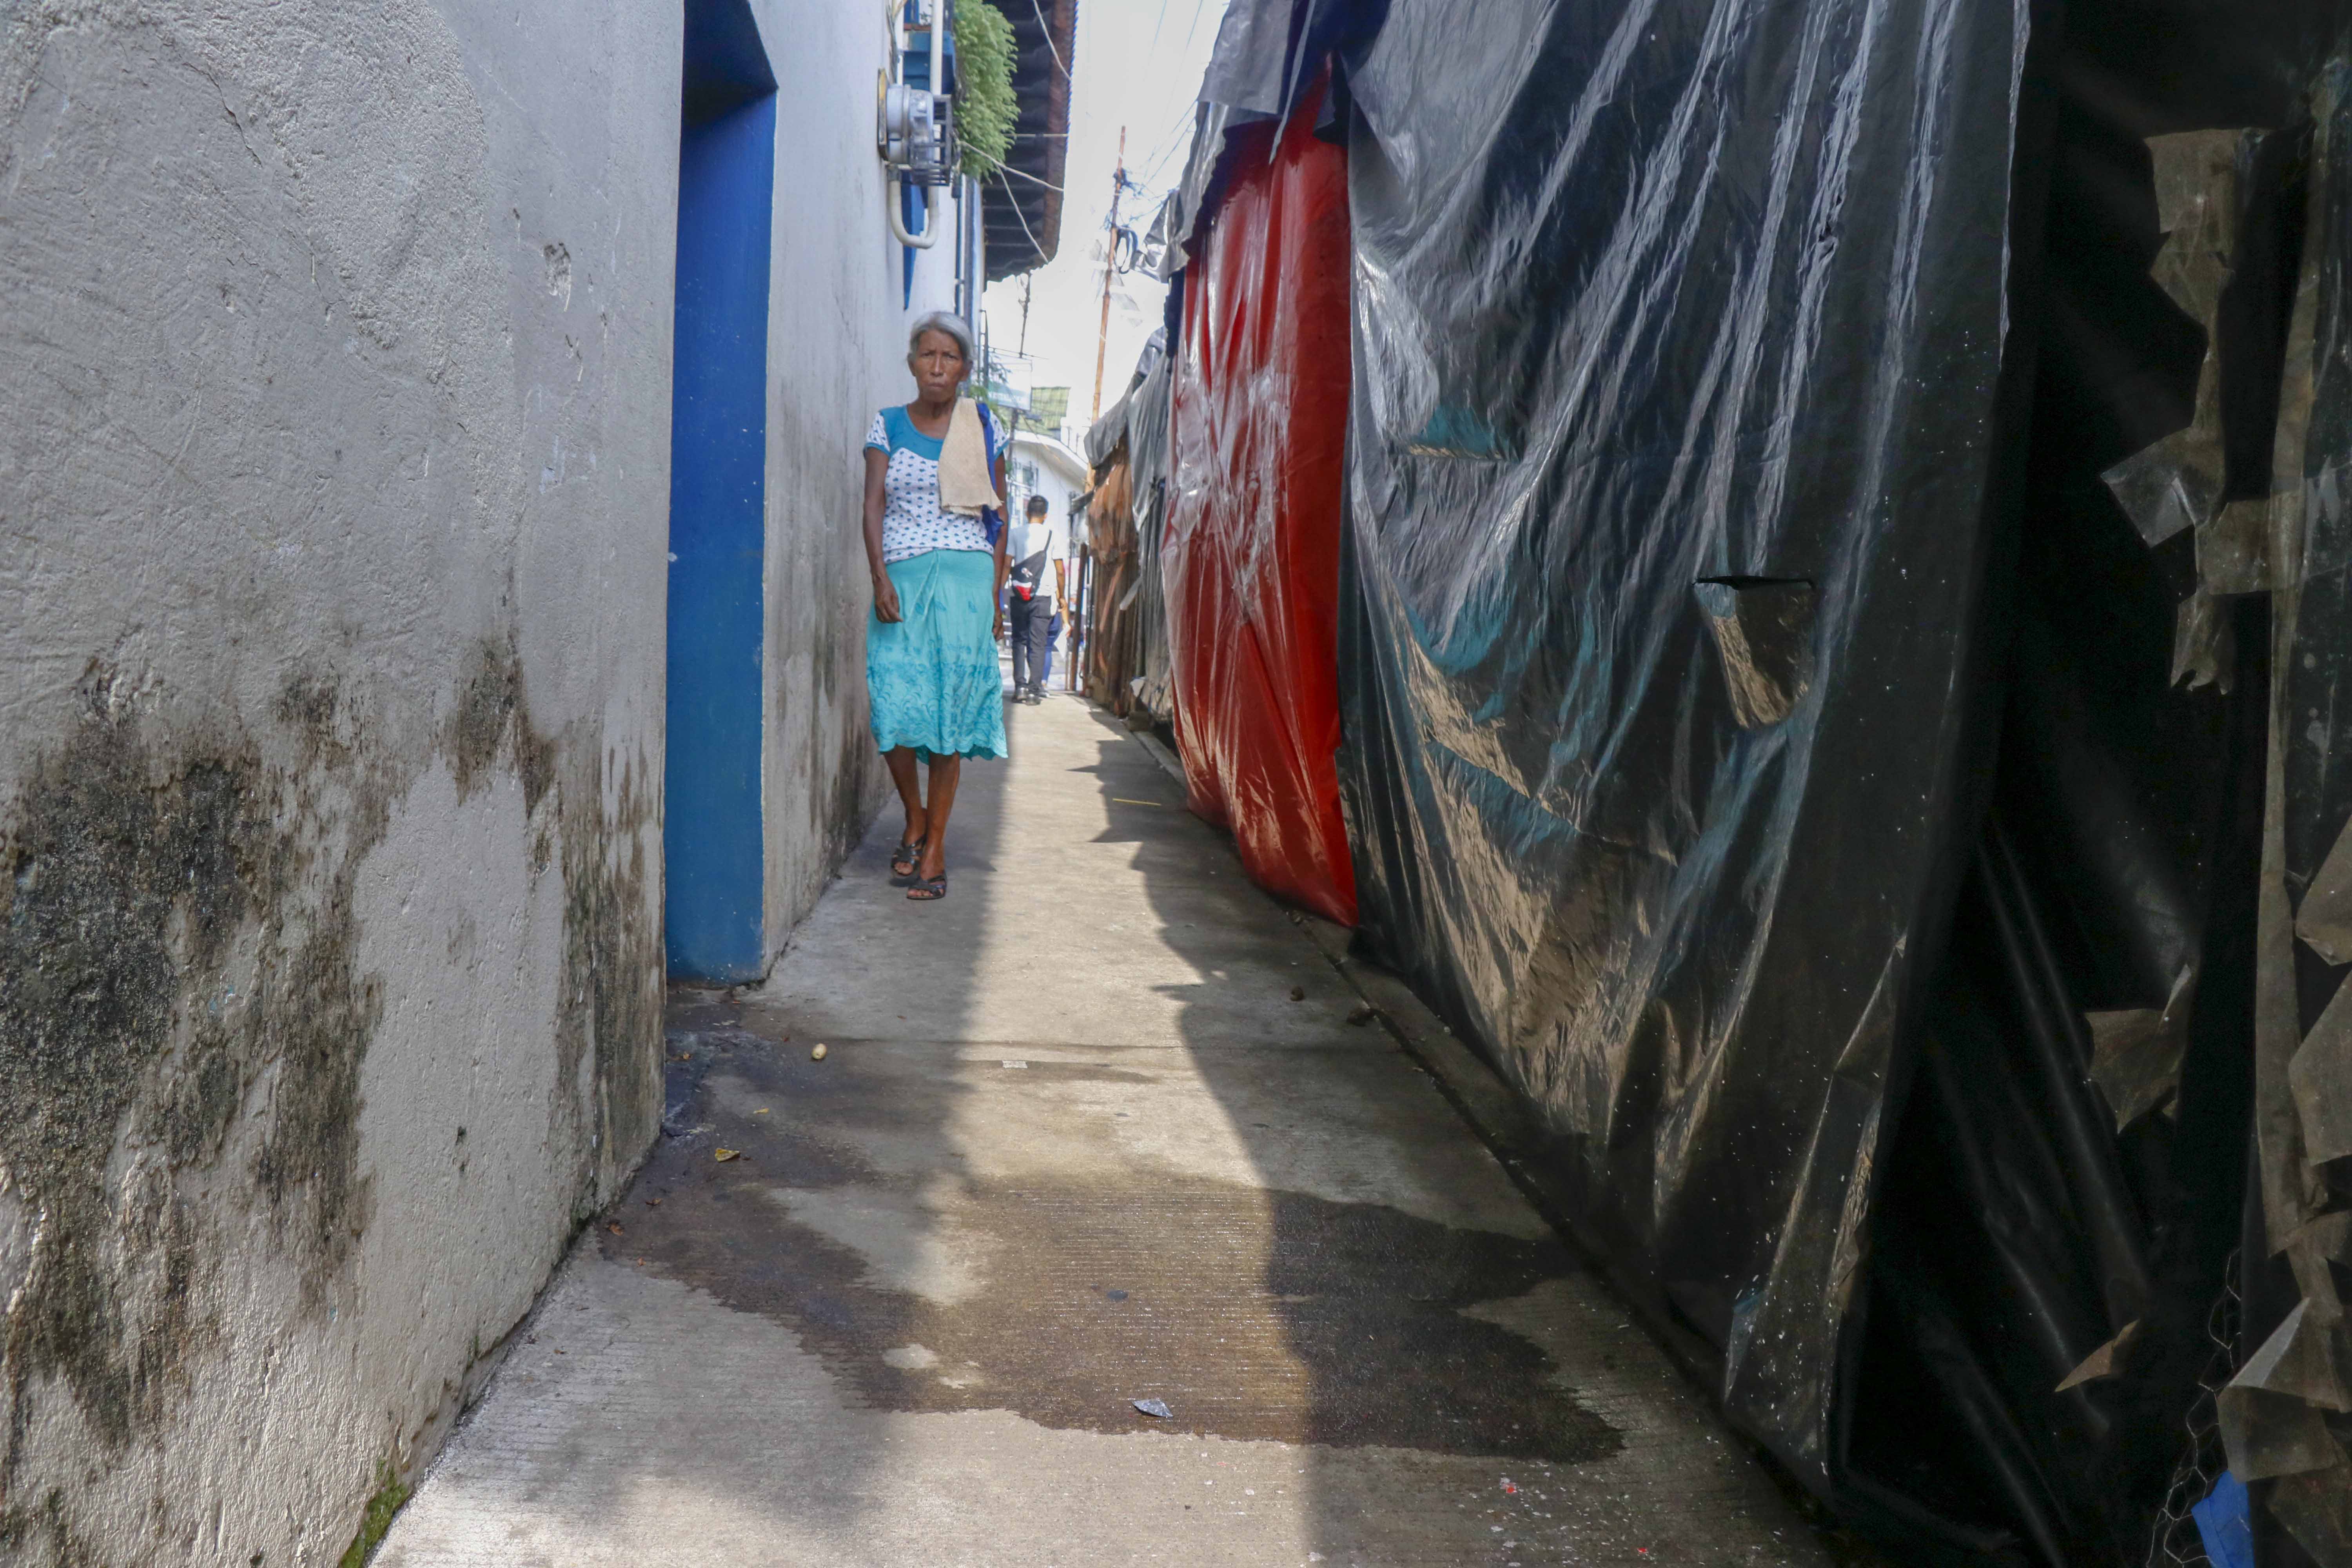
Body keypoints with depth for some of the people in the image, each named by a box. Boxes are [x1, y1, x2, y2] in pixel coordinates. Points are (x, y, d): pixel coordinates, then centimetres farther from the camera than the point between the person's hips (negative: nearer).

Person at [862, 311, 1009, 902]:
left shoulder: (982, 427, 10)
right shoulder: (888, 425, 11)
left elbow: (998, 517, 10)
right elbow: (874, 504, 3)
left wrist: (994, 596, 3)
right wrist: (880, 579, -11)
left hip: (964, 578, -1)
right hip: (901, 580, 1)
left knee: (951, 711, -6)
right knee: (895, 708, -9)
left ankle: (935, 848, 1)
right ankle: (914, 819, 17)